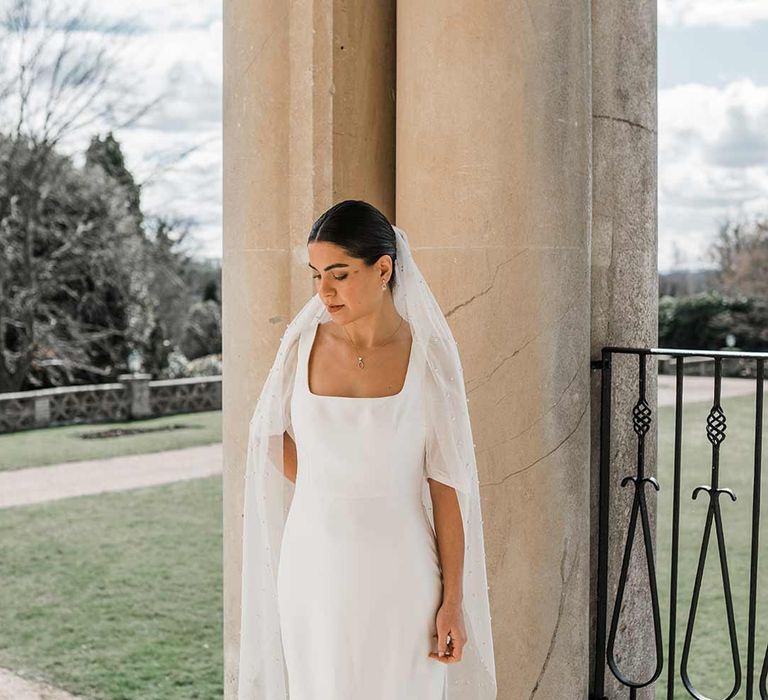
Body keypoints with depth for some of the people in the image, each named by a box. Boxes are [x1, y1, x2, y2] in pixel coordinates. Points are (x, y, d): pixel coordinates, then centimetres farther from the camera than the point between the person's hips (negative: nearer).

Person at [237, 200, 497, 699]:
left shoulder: (428, 357, -7)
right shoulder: (304, 342, -2)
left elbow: (447, 486, -6)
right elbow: (271, 435, 14)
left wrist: (453, 602, -6)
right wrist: (326, 498, 7)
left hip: (397, 573, -2)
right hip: (313, 568, 2)